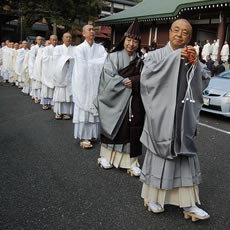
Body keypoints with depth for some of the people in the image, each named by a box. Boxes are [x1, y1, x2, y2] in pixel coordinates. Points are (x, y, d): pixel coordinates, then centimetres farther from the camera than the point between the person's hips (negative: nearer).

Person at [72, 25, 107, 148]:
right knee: (83, 109, -2)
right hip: (84, 83, -3)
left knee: (94, 109, 5)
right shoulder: (79, 49, -3)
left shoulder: (100, 48, 8)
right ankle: (83, 137, 3)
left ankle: (91, 134, 17)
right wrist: (100, 60, -9)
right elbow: (84, 65, -12)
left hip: (96, 83, 4)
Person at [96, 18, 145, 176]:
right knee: (113, 128, 8)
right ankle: (107, 156, 25)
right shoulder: (113, 57, -1)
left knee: (133, 130, 1)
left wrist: (133, 81, -15)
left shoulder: (142, 59, 7)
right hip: (116, 100, -2)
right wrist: (127, 82, -11)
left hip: (135, 101, 2)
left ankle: (131, 161, 10)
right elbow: (110, 78, -10)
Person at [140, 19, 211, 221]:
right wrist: (175, 56, -18)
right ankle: (153, 197, 23)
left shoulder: (192, 58, 11)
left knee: (185, 155, 6)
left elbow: (205, 79, 0)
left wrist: (194, 63, -17)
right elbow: (147, 74, -18)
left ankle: (188, 203, 16)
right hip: (161, 116, -3)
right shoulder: (157, 55, 0)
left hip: (183, 117, 4)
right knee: (159, 154, 5)